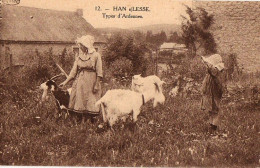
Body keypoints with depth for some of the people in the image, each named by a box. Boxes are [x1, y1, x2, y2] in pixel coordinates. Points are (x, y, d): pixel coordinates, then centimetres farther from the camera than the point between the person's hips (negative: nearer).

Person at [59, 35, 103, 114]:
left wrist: (97, 85, -11)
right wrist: (65, 82, 3)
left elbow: (99, 72, -5)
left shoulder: (96, 55, -1)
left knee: (91, 105, -5)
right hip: (80, 82, 4)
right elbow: (74, 71, 10)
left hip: (91, 82, -4)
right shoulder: (79, 57, 12)